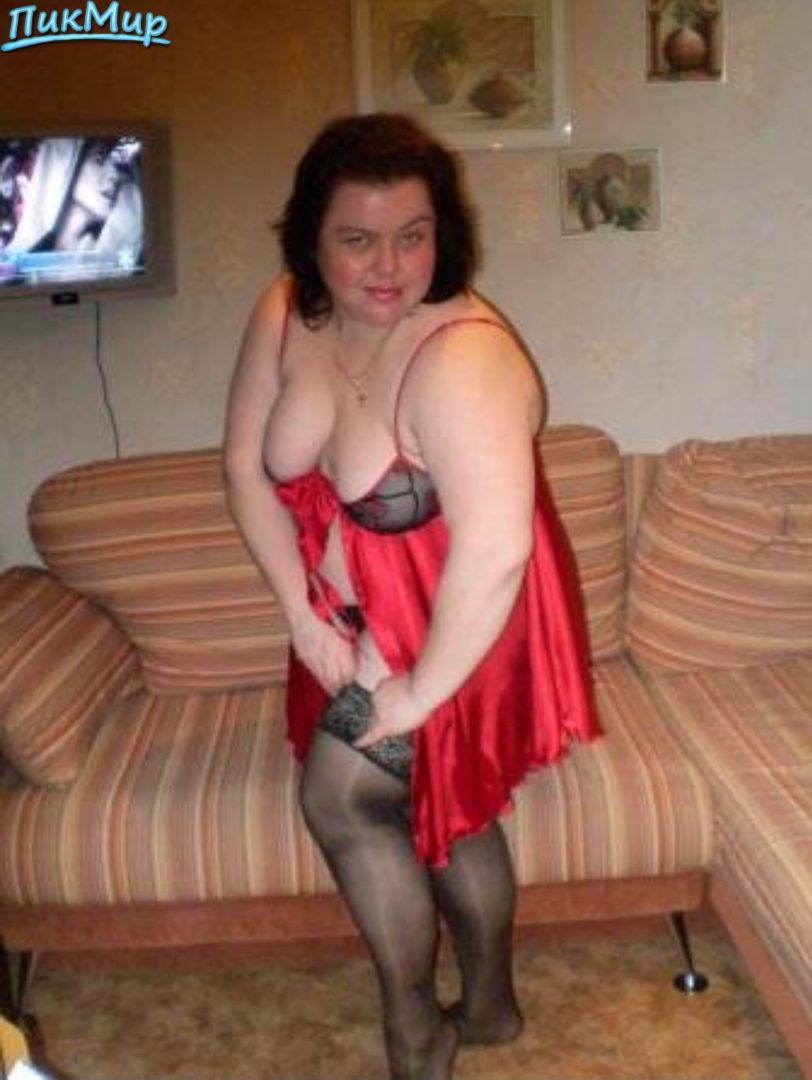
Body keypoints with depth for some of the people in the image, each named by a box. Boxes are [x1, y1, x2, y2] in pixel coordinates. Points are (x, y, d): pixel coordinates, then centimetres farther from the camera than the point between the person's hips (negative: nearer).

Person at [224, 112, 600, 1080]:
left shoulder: (463, 358, -32)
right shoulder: (286, 316, -10)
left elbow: (493, 551, -35)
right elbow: (248, 464, -3)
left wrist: (421, 689, -25)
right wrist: (301, 613, -7)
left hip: (462, 626, -7)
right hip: (359, 615, 7)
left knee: (339, 797, -1)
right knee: (439, 805, 19)